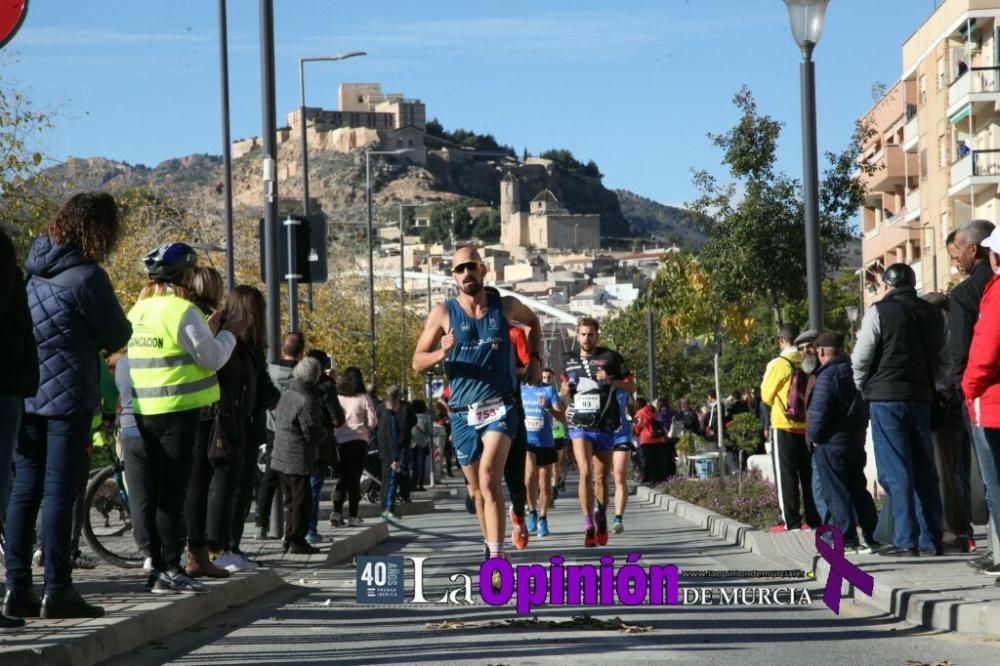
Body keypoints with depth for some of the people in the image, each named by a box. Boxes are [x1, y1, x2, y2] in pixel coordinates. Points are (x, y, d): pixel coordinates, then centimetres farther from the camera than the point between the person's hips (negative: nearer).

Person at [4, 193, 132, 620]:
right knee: (59, 492, -4)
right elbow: (118, 336, -7)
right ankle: (57, 592, -2)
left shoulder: (34, 267, 8)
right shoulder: (86, 277, -15)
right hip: (68, 396, -7)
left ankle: (17, 588, 10)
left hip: (26, 393, 7)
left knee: (25, 489, 9)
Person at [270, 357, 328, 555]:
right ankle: (297, 540, -1)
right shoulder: (307, 401, -19)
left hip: (280, 457, 8)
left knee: (291, 499, 16)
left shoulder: (286, 395, 8)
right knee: (302, 500, -2)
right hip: (299, 460, -8)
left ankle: (289, 538, 21)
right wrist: (325, 432, 3)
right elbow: (313, 434, -19)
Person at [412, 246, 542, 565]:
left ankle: (496, 559, -25)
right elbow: (417, 362, -1)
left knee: (489, 477, -22)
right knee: (478, 491, 9)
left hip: (500, 408, -2)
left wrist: (535, 357, 14)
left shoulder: (505, 306, 2)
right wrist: (442, 354, -20)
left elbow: (533, 322, 26)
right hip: (463, 414, 2)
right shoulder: (444, 313, -1)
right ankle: (493, 550, 28)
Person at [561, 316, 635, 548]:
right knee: (585, 472, -17)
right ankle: (588, 526, -17)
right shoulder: (569, 361, 10)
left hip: (605, 426, 0)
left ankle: (601, 518, 32)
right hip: (580, 425, 0)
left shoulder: (611, 357, 2)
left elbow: (631, 387, 2)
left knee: (601, 477, 8)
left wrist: (611, 381, -14)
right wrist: (565, 392, 1)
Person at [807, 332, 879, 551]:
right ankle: (872, 536, 16)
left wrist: (815, 437, -7)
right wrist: (860, 430, 17)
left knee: (836, 493, -3)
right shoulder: (853, 372, 9)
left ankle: (846, 539, -6)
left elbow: (819, 411, -19)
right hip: (857, 440, 8)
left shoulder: (827, 375, -15)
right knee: (858, 490, 15)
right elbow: (865, 408, 14)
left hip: (832, 443, -8)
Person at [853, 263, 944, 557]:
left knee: (895, 472, -5)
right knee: (924, 470, 9)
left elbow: (861, 358, -6)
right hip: (921, 397, 5)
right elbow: (940, 354, 13)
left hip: (887, 399, -5)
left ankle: (906, 541, -10)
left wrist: (863, 388, 9)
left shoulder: (880, 311, -6)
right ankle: (931, 540, 8)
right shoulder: (932, 314, 11)